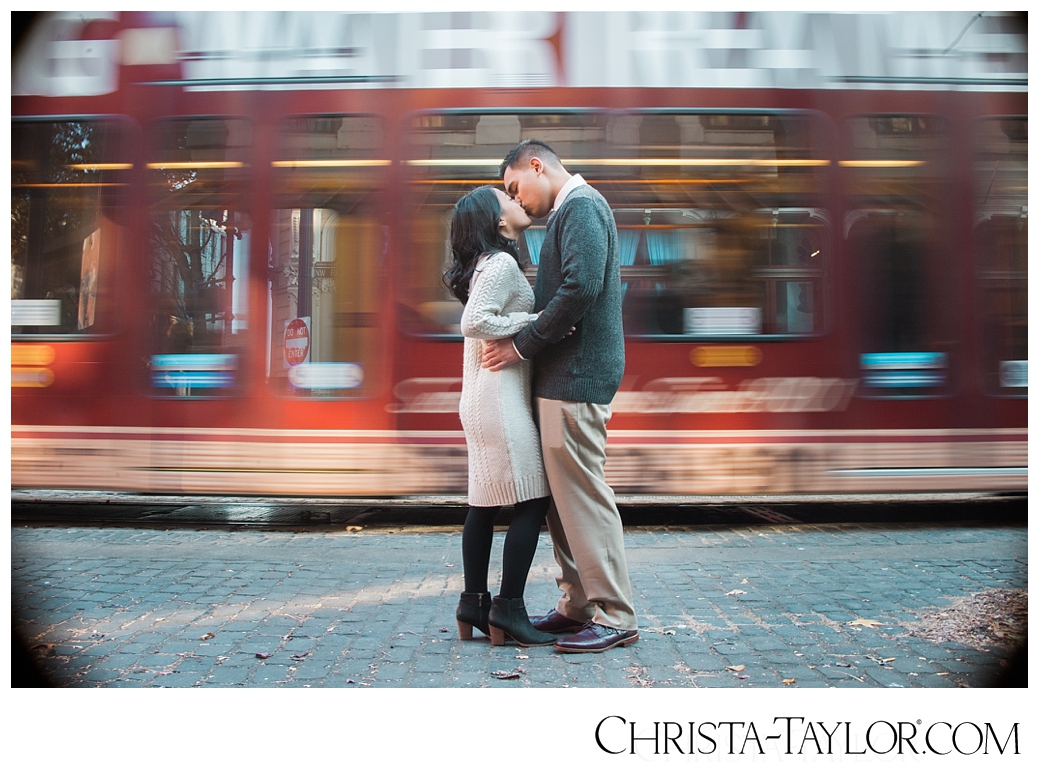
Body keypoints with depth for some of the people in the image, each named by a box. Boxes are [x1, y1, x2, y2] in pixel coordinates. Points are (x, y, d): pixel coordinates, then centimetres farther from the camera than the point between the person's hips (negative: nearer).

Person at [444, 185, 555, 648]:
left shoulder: (491, 263, 17)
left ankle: (473, 605, 17)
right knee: (531, 501, -6)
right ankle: (508, 609, -2)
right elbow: (475, 322, -23)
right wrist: (536, 321, -17)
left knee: (485, 502, 11)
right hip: (500, 397, -10)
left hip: (484, 398, 10)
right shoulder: (501, 264, -12)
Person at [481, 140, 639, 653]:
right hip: (561, 378, 10)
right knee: (562, 497, 13)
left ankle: (616, 617, 2)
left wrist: (523, 345, -15)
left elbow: (581, 287, -22)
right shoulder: (568, 212, 21)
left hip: (576, 375, -10)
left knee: (584, 495, -6)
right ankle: (578, 606, 22)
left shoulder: (581, 206, -9)